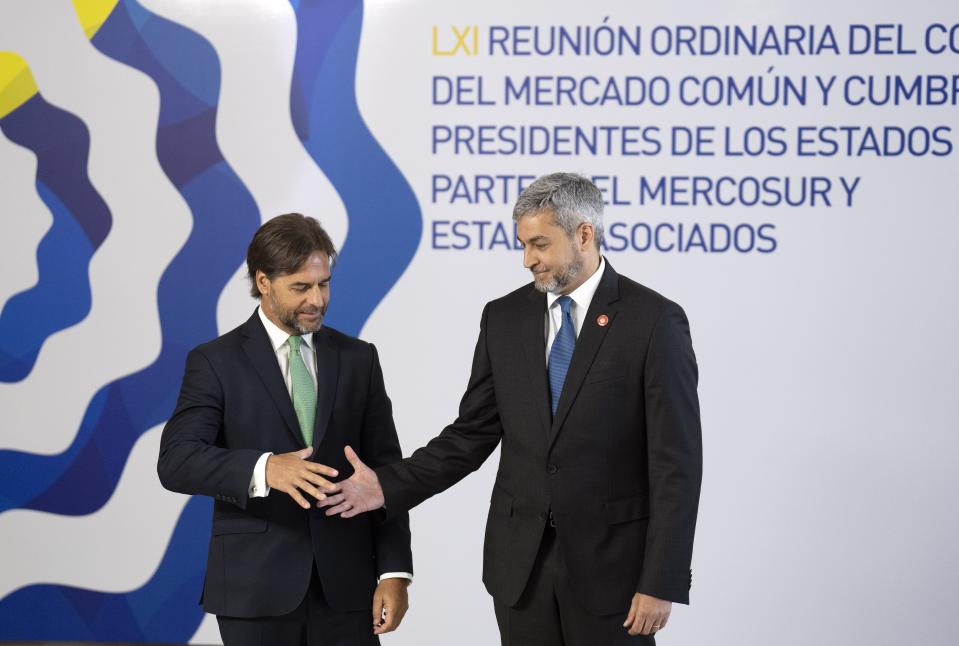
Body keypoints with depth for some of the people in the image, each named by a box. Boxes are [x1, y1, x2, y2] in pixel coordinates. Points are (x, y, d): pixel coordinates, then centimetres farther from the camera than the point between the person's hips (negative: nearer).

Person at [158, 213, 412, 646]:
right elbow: (176, 462, -12)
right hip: (257, 589, -2)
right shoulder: (216, 362, 0)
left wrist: (394, 571, -2)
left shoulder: (358, 359, 9)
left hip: (344, 586, 2)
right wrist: (264, 469, -29)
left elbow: (384, 471, 8)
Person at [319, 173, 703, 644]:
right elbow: (473, 433, 9)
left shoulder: (654, 321, -9)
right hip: (521, 557, 4)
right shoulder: (505, 318, 6)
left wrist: (663, 582, -15)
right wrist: (389, 486, -4)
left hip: (612, 558, -4)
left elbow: (677, 460, -11)